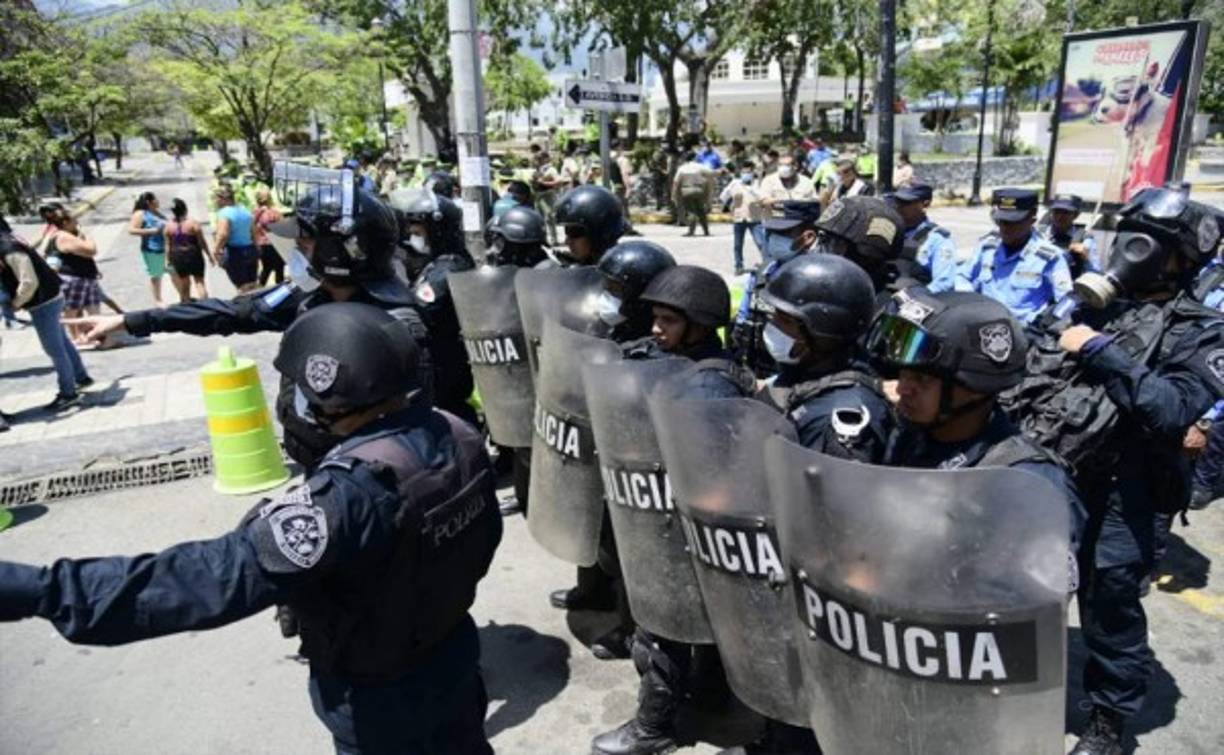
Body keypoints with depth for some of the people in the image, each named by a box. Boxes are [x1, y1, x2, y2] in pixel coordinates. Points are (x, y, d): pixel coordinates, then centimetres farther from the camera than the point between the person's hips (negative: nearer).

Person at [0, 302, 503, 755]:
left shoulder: (351, 490, -37)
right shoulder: (459, 437, -13)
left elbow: (220, 576, -40)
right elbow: (484, 540, 2)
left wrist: (43, 591, -38)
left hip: (376, 697, -6)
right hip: (454, 657, 6)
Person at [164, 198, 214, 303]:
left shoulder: (168, 226, -1)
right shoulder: (193, 223, -12)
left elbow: (168, 246, 4)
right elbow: (202, 242, -8)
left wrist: (169, 261, 14)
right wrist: (210, 256, 1)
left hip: (177, 256, 3)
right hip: (193, 254, -3)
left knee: (184, 282, 16)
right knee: (199, 281, 4)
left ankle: (186, 302, 26)